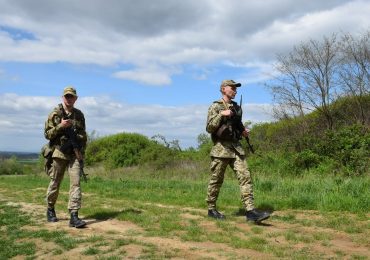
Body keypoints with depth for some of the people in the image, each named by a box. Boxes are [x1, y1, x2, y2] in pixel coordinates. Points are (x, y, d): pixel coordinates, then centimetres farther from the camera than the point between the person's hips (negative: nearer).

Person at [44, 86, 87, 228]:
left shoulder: (79, 115, 10)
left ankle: (74, 216, -11)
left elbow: (83, 134, 18)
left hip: (75, 154, 2)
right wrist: (60, 126, -16)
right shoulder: (55, 114, 1)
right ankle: (50, 210, 30)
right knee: (55, 183, 8)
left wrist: (82, 151, 10)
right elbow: (47, 134, -2)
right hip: (59, 152, -2)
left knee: (76, 183, -10)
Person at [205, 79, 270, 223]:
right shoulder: (215, 106, -1)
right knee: (216, 180, 4)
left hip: (236, 147, 5)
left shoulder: (237, 107, 17)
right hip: (221, 148, -5)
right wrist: (221, 114, -19)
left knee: (245, 177, -8)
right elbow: (209, 128, -10)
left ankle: (250, 211, -11)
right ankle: (211, 209, 19)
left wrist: (243, 132, 7)